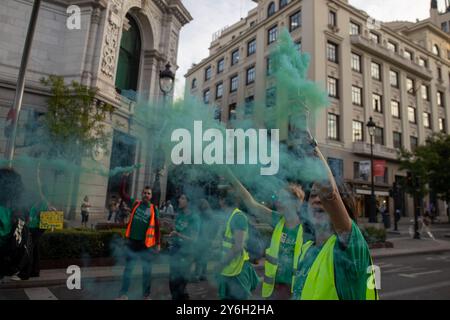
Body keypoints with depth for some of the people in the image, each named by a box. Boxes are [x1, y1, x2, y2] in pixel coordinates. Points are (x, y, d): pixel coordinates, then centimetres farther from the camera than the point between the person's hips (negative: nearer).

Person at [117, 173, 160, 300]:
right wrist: (125, 176, -9)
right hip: (132, 242, 1)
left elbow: (157, 227, 1)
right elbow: (122, 192, -2)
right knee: (128, 269, 11)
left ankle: (146, 295, 25)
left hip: (146, 244, -1)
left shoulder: (154, 209, -3)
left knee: (147, 271, 11)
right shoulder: (135, 203, 1)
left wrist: (158, 243, -1)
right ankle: (123, 294, 24)